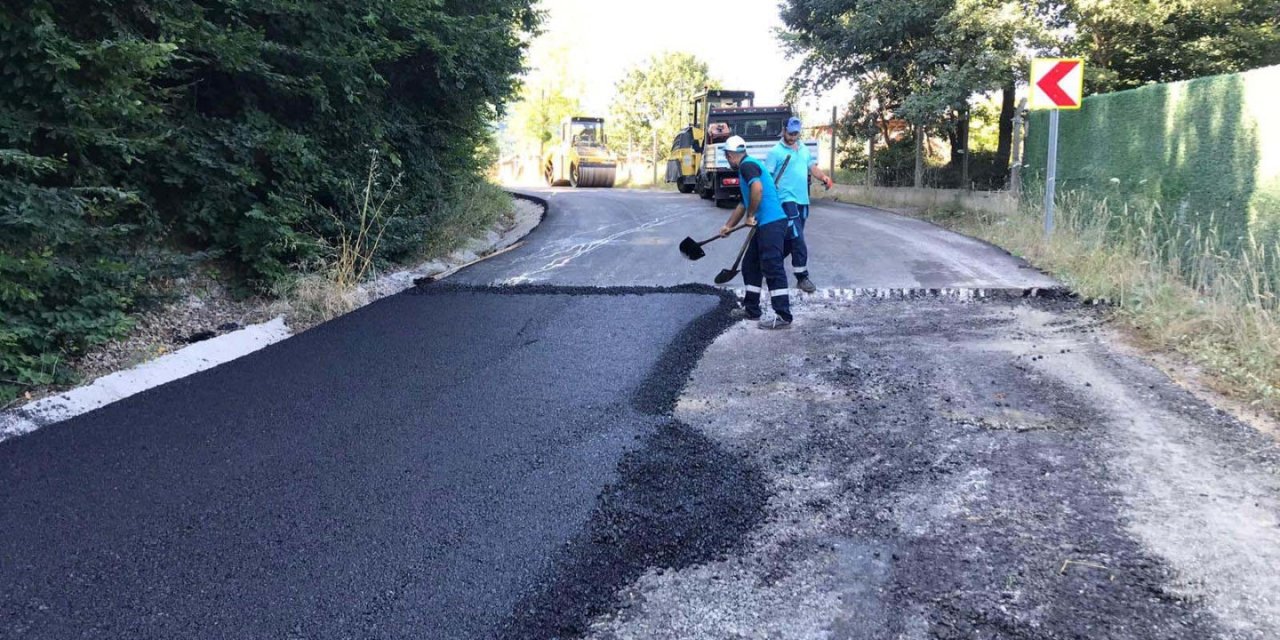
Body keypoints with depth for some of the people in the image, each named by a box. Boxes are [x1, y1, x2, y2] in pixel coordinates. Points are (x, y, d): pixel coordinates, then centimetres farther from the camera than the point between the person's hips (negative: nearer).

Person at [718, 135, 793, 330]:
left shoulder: (747, 165, -8)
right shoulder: (748, 167, 24)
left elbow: (757, 189, -27)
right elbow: (744, 203, 34)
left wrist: (750, 216, -15)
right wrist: (729, 226, 39)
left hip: (771, 224, -10)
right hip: (764, 225, 10)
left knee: (773, 268, -11)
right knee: (750, 265, 17)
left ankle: (783, 317, -12)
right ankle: (751, 309, 26)